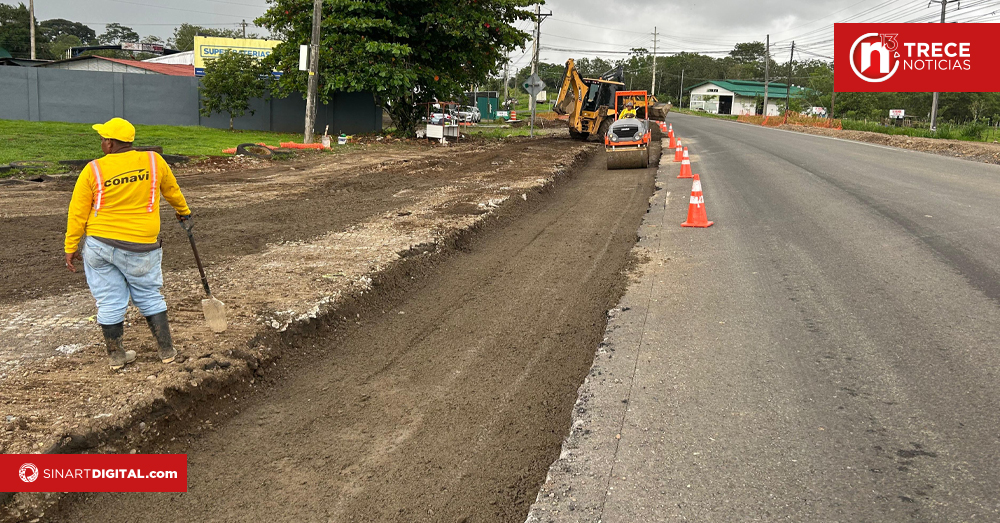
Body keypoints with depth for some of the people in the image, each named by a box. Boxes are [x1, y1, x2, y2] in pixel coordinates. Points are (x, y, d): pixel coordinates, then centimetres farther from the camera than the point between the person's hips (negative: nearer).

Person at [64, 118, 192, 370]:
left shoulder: (93, 170, -5)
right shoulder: (154, 161, -3)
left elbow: (78, 213, -2)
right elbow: (171, 190, 15)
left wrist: (71, 248, 6)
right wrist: (183, 210, 33)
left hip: (99, 244, 0)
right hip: (138, 247, 0)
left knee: (109, 302, 11)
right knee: (149, 297, 15)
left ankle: (116, 355, 24)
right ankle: (167, 351, 20)